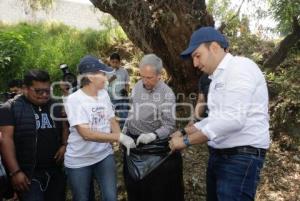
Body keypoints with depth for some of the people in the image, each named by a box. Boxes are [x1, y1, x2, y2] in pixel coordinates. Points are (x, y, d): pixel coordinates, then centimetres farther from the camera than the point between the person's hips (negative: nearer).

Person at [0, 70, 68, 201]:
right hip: (27, 174, -4)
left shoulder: (55, 106, 8)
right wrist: (15, 171, -17)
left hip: (55, 171, 5)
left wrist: (64, 145, -2)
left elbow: (64, 128, 18)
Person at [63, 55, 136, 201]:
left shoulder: (104, 94, 0)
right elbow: (86, 134, -26)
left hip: (104, 155, 4)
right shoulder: (74, 99, -18)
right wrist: (119, 137, -27)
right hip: (79, 161, -3)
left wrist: (123, 140, -13)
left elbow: (112, 120, 6)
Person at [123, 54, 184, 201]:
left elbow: (169, 126, -22)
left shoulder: (167, 94, -21)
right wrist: (124, 132, 12)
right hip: (132, 141, 6)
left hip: (154, 146, -5)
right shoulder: (137, 86, 0)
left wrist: (153, 135, -38)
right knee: (133, 184, 20)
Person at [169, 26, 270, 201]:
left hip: (241, 157, -9)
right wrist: (184, 131, 10)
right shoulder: (217, 79, 16)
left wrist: (186, 141, -18)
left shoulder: (240, 66, -14)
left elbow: (233, 119, -25)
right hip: (218, 155, 9)